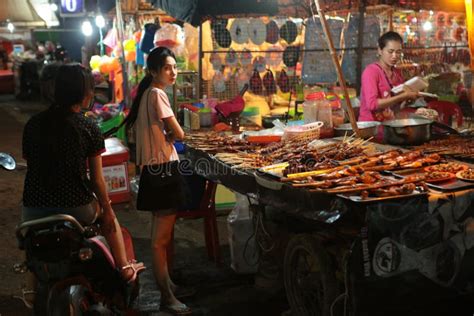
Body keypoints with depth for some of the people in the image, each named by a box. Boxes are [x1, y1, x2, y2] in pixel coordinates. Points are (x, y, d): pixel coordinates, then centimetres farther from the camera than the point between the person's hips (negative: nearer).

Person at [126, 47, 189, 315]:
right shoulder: (158, 94, -15)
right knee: (161, 237, -4)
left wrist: (165, 135, 0)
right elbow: (179, 134, -14)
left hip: (156, 168, 10)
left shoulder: (148, 93, 14)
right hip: (163, 169, -10)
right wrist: (171, 134, 5)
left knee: (165, 233, 20)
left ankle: (167, 283, 33)